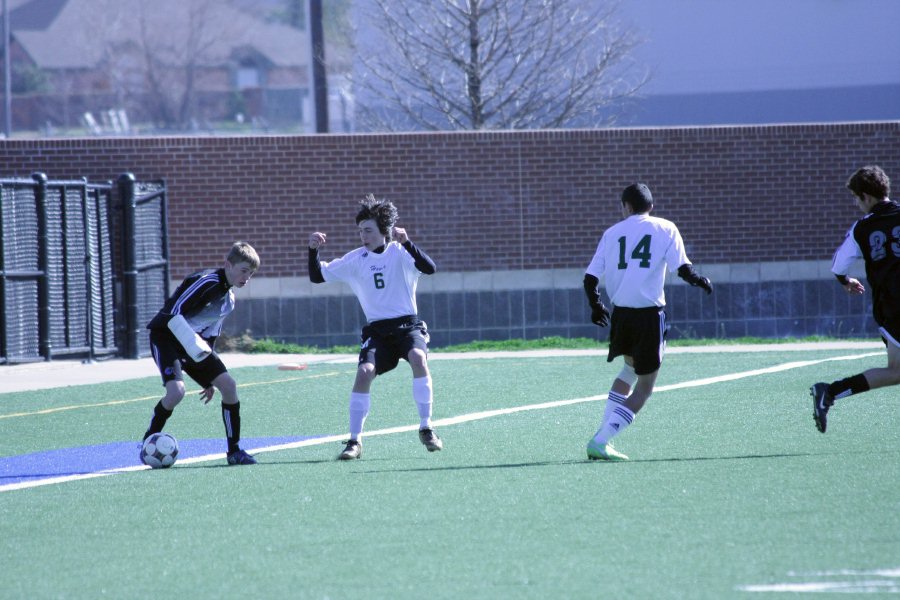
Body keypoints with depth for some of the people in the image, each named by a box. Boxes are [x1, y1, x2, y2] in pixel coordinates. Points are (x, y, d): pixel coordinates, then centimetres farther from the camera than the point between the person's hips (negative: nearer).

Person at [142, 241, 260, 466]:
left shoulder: (229, 298, 11)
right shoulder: (207, 282, -18)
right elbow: (172, 312, -25)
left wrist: (210, 380, 21)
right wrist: (195, 345, -30)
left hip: (195, 343, 8)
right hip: (166, 336, -8)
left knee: (228, 385, -4)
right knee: (176, 390, -27)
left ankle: (234, 451, 5)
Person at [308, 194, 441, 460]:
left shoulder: (399, 252, -2)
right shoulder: (356, 259, 6)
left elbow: (429, 268, -19)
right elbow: (318, 276, 9)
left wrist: (407, 243, -31)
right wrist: (313, 250, -9)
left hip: (408, 324, -2)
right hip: (376, 329, 2)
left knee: (418, 357, -31)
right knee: (364, 371, -22)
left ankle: (426, 429, -19)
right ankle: (355, 440, -13)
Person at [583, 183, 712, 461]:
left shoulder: (612, 233, 9)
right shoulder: (665, 229, 2)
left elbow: (591, 277, 6)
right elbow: (682, 267, -7)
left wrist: (596, 305, 23)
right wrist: (700, 281, 13)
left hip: (620, 314, 4)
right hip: (649, 314, -4)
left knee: (631, 370, 29)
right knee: (644, 387, 4)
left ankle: (602, 435, 20)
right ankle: (601, 442, -9)